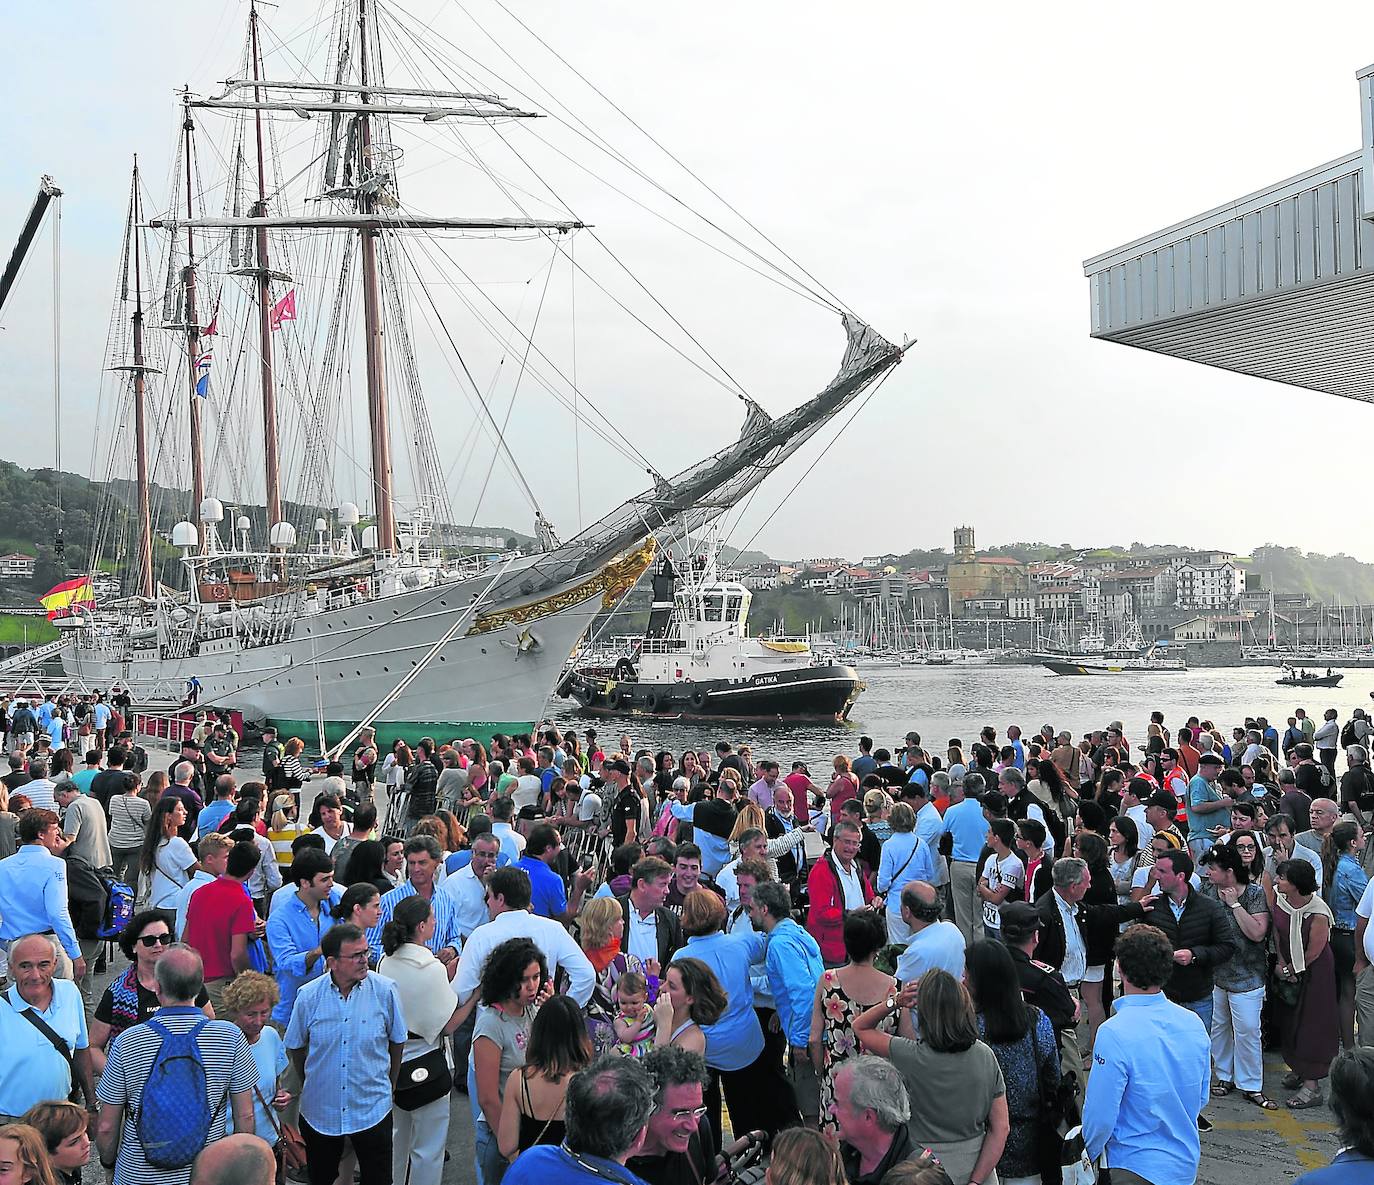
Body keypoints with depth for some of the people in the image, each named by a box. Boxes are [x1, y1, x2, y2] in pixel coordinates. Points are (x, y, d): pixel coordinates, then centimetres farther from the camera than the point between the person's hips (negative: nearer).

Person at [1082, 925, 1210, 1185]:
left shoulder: (1114, 1034, -25)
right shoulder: (1194, 1023, -6)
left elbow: (1100, 1115, -20)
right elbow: (1201, 1099, 7)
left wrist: (1088, 1155, -2)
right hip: (1187, 1163, 7)